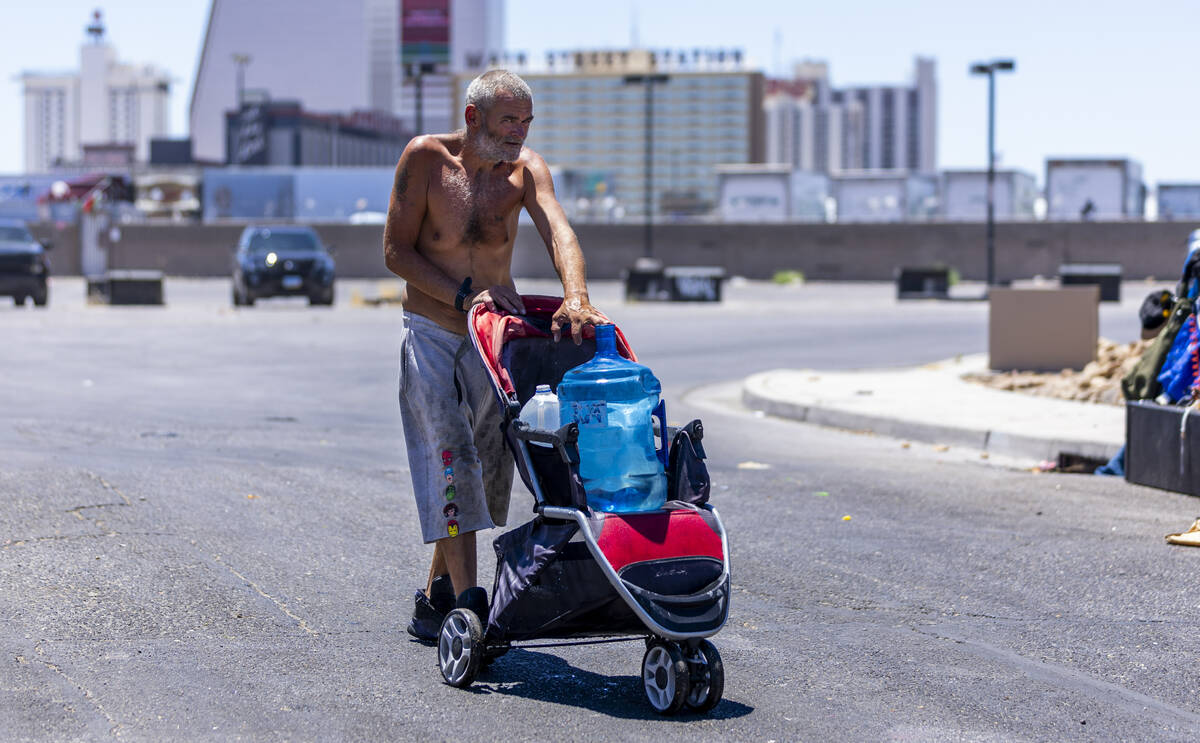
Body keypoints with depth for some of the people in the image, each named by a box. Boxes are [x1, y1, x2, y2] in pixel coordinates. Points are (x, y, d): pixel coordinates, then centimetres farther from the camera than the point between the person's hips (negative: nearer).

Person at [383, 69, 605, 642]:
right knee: (452, 455, -17)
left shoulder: (525, 169, -6)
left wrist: (575, 296, -43)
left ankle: (437, 596, 22)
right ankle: (467, 599, -20)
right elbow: (396, 251, -10)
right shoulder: (426, 159, -12)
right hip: (431, 333, -4)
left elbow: (558, 233, -24)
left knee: (489, 467, 7)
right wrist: (464, 295, -22)